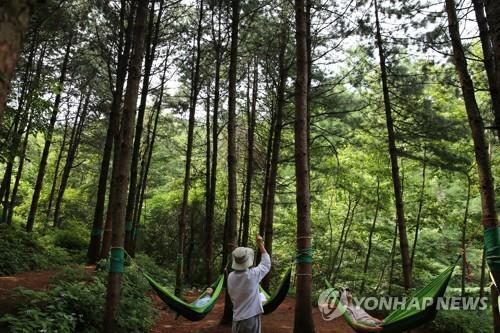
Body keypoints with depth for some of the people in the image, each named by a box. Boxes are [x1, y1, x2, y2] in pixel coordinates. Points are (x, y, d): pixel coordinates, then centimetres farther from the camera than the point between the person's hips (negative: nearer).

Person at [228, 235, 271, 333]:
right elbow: (266, 264, 1)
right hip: (251, 318, -4)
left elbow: (232, 297, 7)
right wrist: (261, 245, 6)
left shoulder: (230, 277, -5)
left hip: (237, 319, 4)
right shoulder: (253, 274, -16)